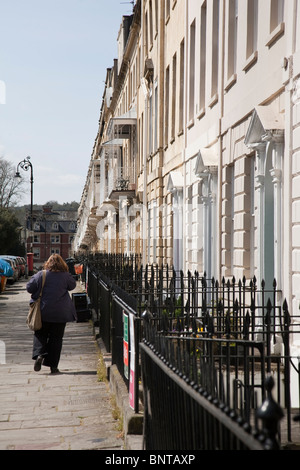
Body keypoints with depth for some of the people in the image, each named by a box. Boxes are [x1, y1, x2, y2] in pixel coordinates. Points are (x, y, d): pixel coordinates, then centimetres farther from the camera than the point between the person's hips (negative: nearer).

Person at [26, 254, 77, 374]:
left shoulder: (41, 275, -7)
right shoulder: (66, 276, -3)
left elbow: (29, 287, -4)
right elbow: (72, 285, 15)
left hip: (43, 311, -1)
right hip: (61, 313, 1)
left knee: (40, 334, 15)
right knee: (56, 338, 7)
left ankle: (39, 354, -11)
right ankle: (53, 365, 7)